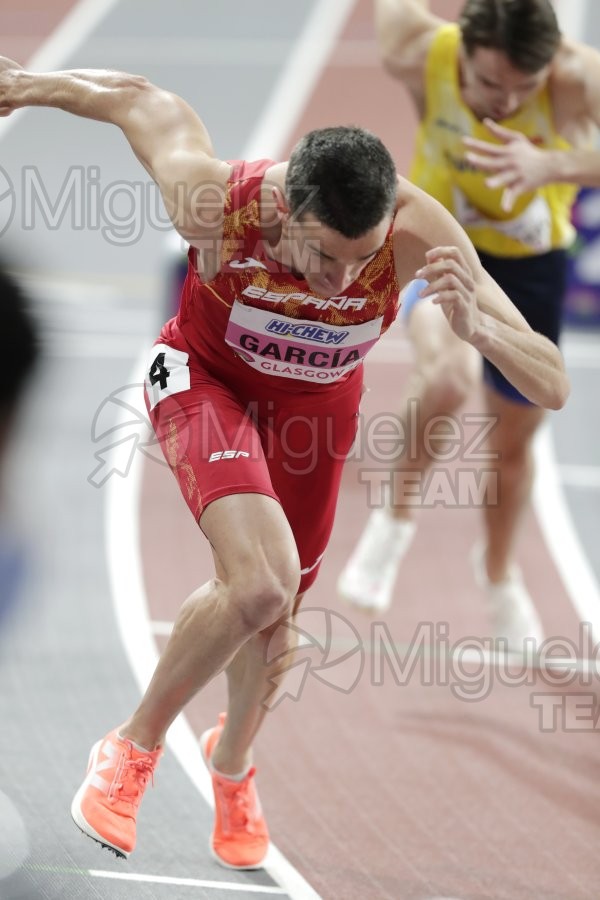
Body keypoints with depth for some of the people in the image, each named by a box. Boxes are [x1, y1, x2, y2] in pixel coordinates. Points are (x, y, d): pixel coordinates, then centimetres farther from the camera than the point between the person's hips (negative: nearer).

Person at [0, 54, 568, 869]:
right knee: (260, 582, -25)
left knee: (273, 610, 16)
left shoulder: (422, 236, -38)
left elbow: (552, 388, -38)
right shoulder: (215, 200, -40)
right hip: (206, 376, -3)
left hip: (316, 401, 3)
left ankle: (233, 760, 50)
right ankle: (135, 747, 1)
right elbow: (143, 101, -18)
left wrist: (476, 326, -58)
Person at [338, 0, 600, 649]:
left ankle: (498, 572, 50)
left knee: (513, 439, 18)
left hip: (530, 266, 1)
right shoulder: (420, 54, -31)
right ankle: (394, 517, -5)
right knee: (448, 374, -34)